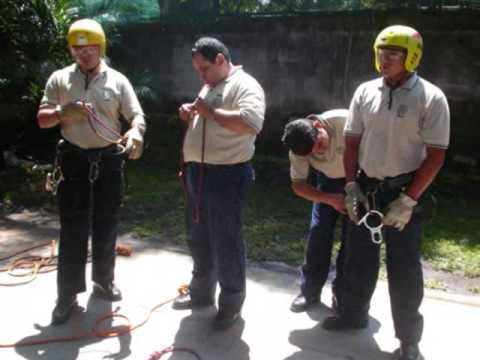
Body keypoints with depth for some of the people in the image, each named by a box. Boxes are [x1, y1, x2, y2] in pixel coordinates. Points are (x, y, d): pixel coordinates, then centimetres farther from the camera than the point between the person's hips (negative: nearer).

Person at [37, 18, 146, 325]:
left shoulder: (118, 80, 3)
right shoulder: (59, 79, 4)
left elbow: (137, 115, -6)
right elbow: (42, 119, 4)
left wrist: (136, 131, -30)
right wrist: (64, 112, -18)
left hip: (109, 159, 1)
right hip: (74, 159, -1)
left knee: (106, 225, 11)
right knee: (72, 229, 0)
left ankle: (104, 281, 28)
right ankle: (68, 295, 9)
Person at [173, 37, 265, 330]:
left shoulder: (245, 85, -11)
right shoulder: (209, 87, 18)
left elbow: (250, 123, -29)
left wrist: (210, 111, -21)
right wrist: (190, 115, 6)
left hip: (227, 176, -9)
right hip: (198, 173, 9)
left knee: (226, 243, 1)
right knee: (198, 238, 19)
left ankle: (232, 303, 18)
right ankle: (201, 292, 36)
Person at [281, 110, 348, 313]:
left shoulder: (346, 121, -36)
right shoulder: (299, 150, -24)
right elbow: (298, 185, -14)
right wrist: (330, 199, -28)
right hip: (328, 180, 3)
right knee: (318, 232, -2)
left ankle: (342, 295, 9)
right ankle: (310, 291, 13)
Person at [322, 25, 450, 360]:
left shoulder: (430, 97, -10)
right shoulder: (365, 92, 2)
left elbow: (435, 155, -11)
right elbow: (352, 143, 7)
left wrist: (408, 200, -16)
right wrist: (351, 187, 1)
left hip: (403, 193, -4)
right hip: (365, 190, 4)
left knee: (404, 270, 5)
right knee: (359, 259, 16)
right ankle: (354, 314, 37)